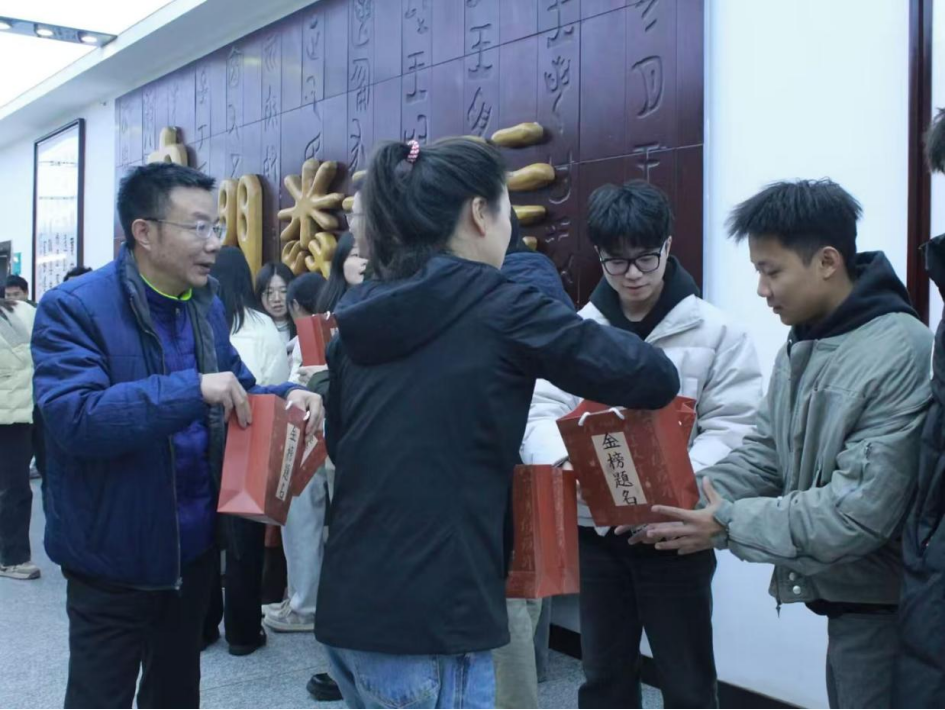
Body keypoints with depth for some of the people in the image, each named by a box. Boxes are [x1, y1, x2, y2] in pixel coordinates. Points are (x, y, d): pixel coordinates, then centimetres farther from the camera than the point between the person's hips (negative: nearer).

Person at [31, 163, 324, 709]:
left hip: (194, 546, 7)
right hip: (114, 560, -6)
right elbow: (73, 418, -30)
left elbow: (236, 389, 13)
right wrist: (193, 389, -36)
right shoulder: (74, 308, -18)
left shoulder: (208, 305, 5)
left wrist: (286, 394, -10)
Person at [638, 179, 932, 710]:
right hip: (844, 593, 8)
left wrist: (728, 524, -21)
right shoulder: (802, 345, 8)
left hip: (884, 603, -8)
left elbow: (861, 509, -26)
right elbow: (763, 454, 8)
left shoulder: (901, 354, -23)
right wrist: (684, 502, -9)